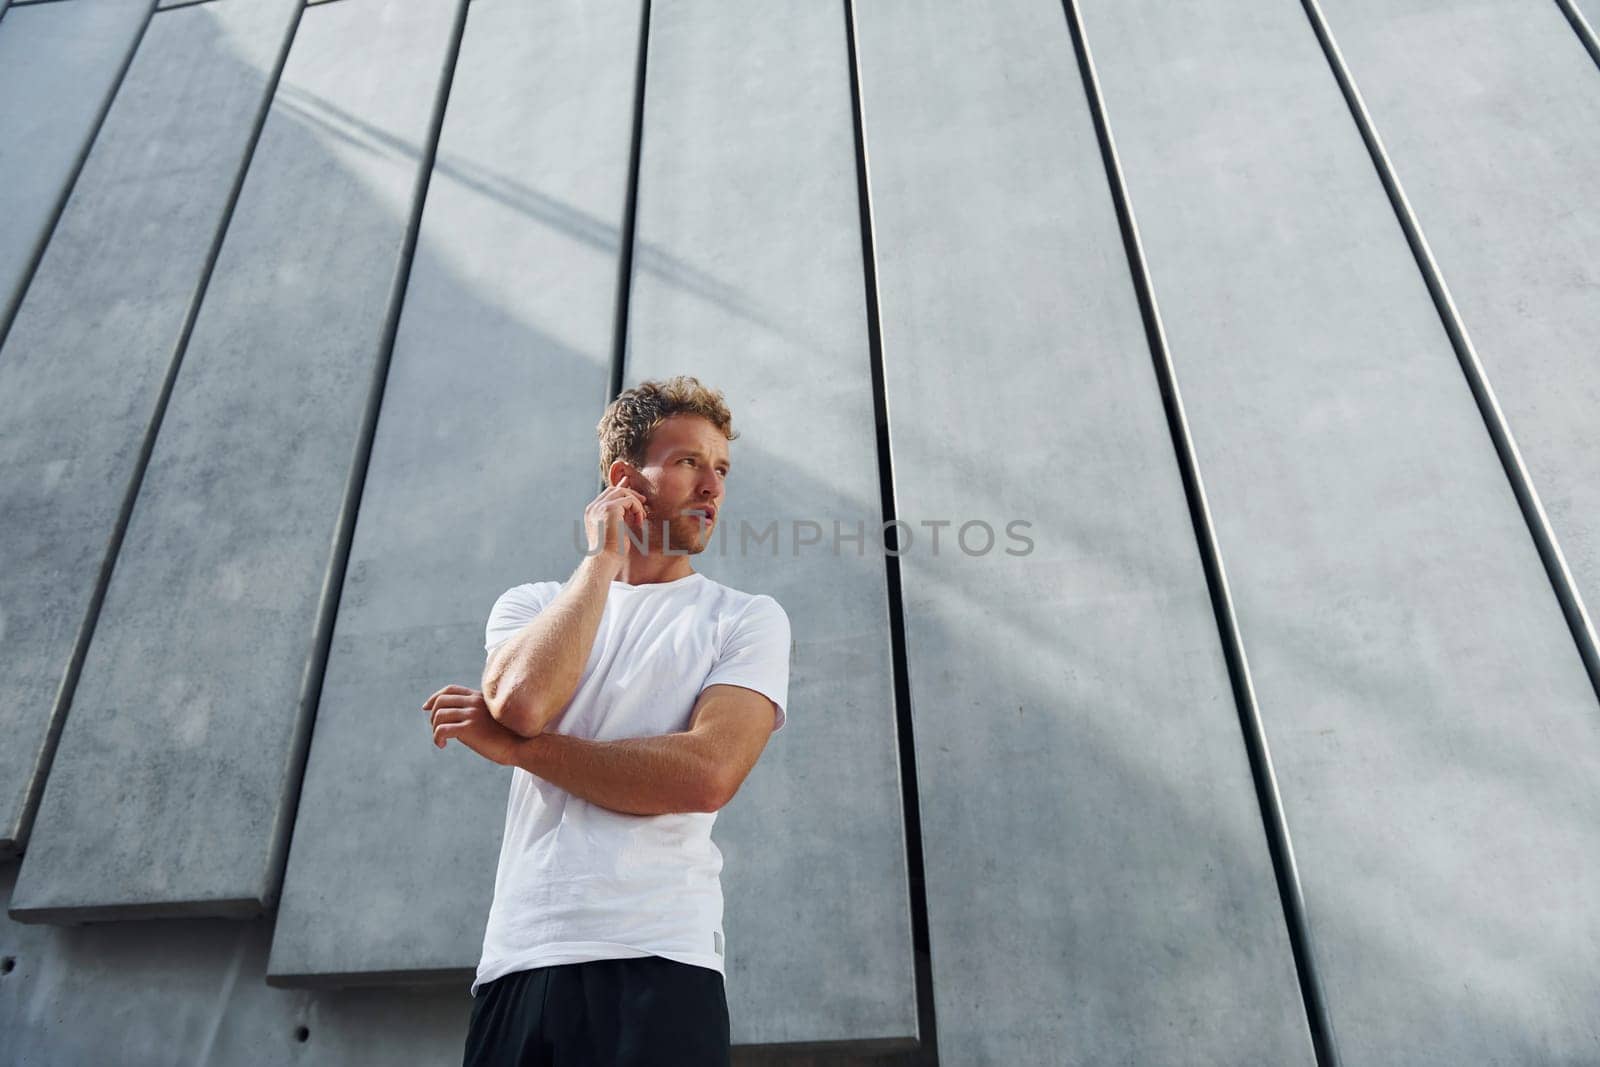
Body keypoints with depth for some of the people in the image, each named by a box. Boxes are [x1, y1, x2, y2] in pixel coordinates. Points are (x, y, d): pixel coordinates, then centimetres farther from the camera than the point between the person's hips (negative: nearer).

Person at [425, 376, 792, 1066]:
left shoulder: (748, 618, 3)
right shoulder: (532, 604, 12)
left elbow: (707, 773, -13)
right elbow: (522, 699, -12)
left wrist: (514, 746, -7)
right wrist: (605, 557, -3)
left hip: (657, 963, -2)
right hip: (516, 962, 3)